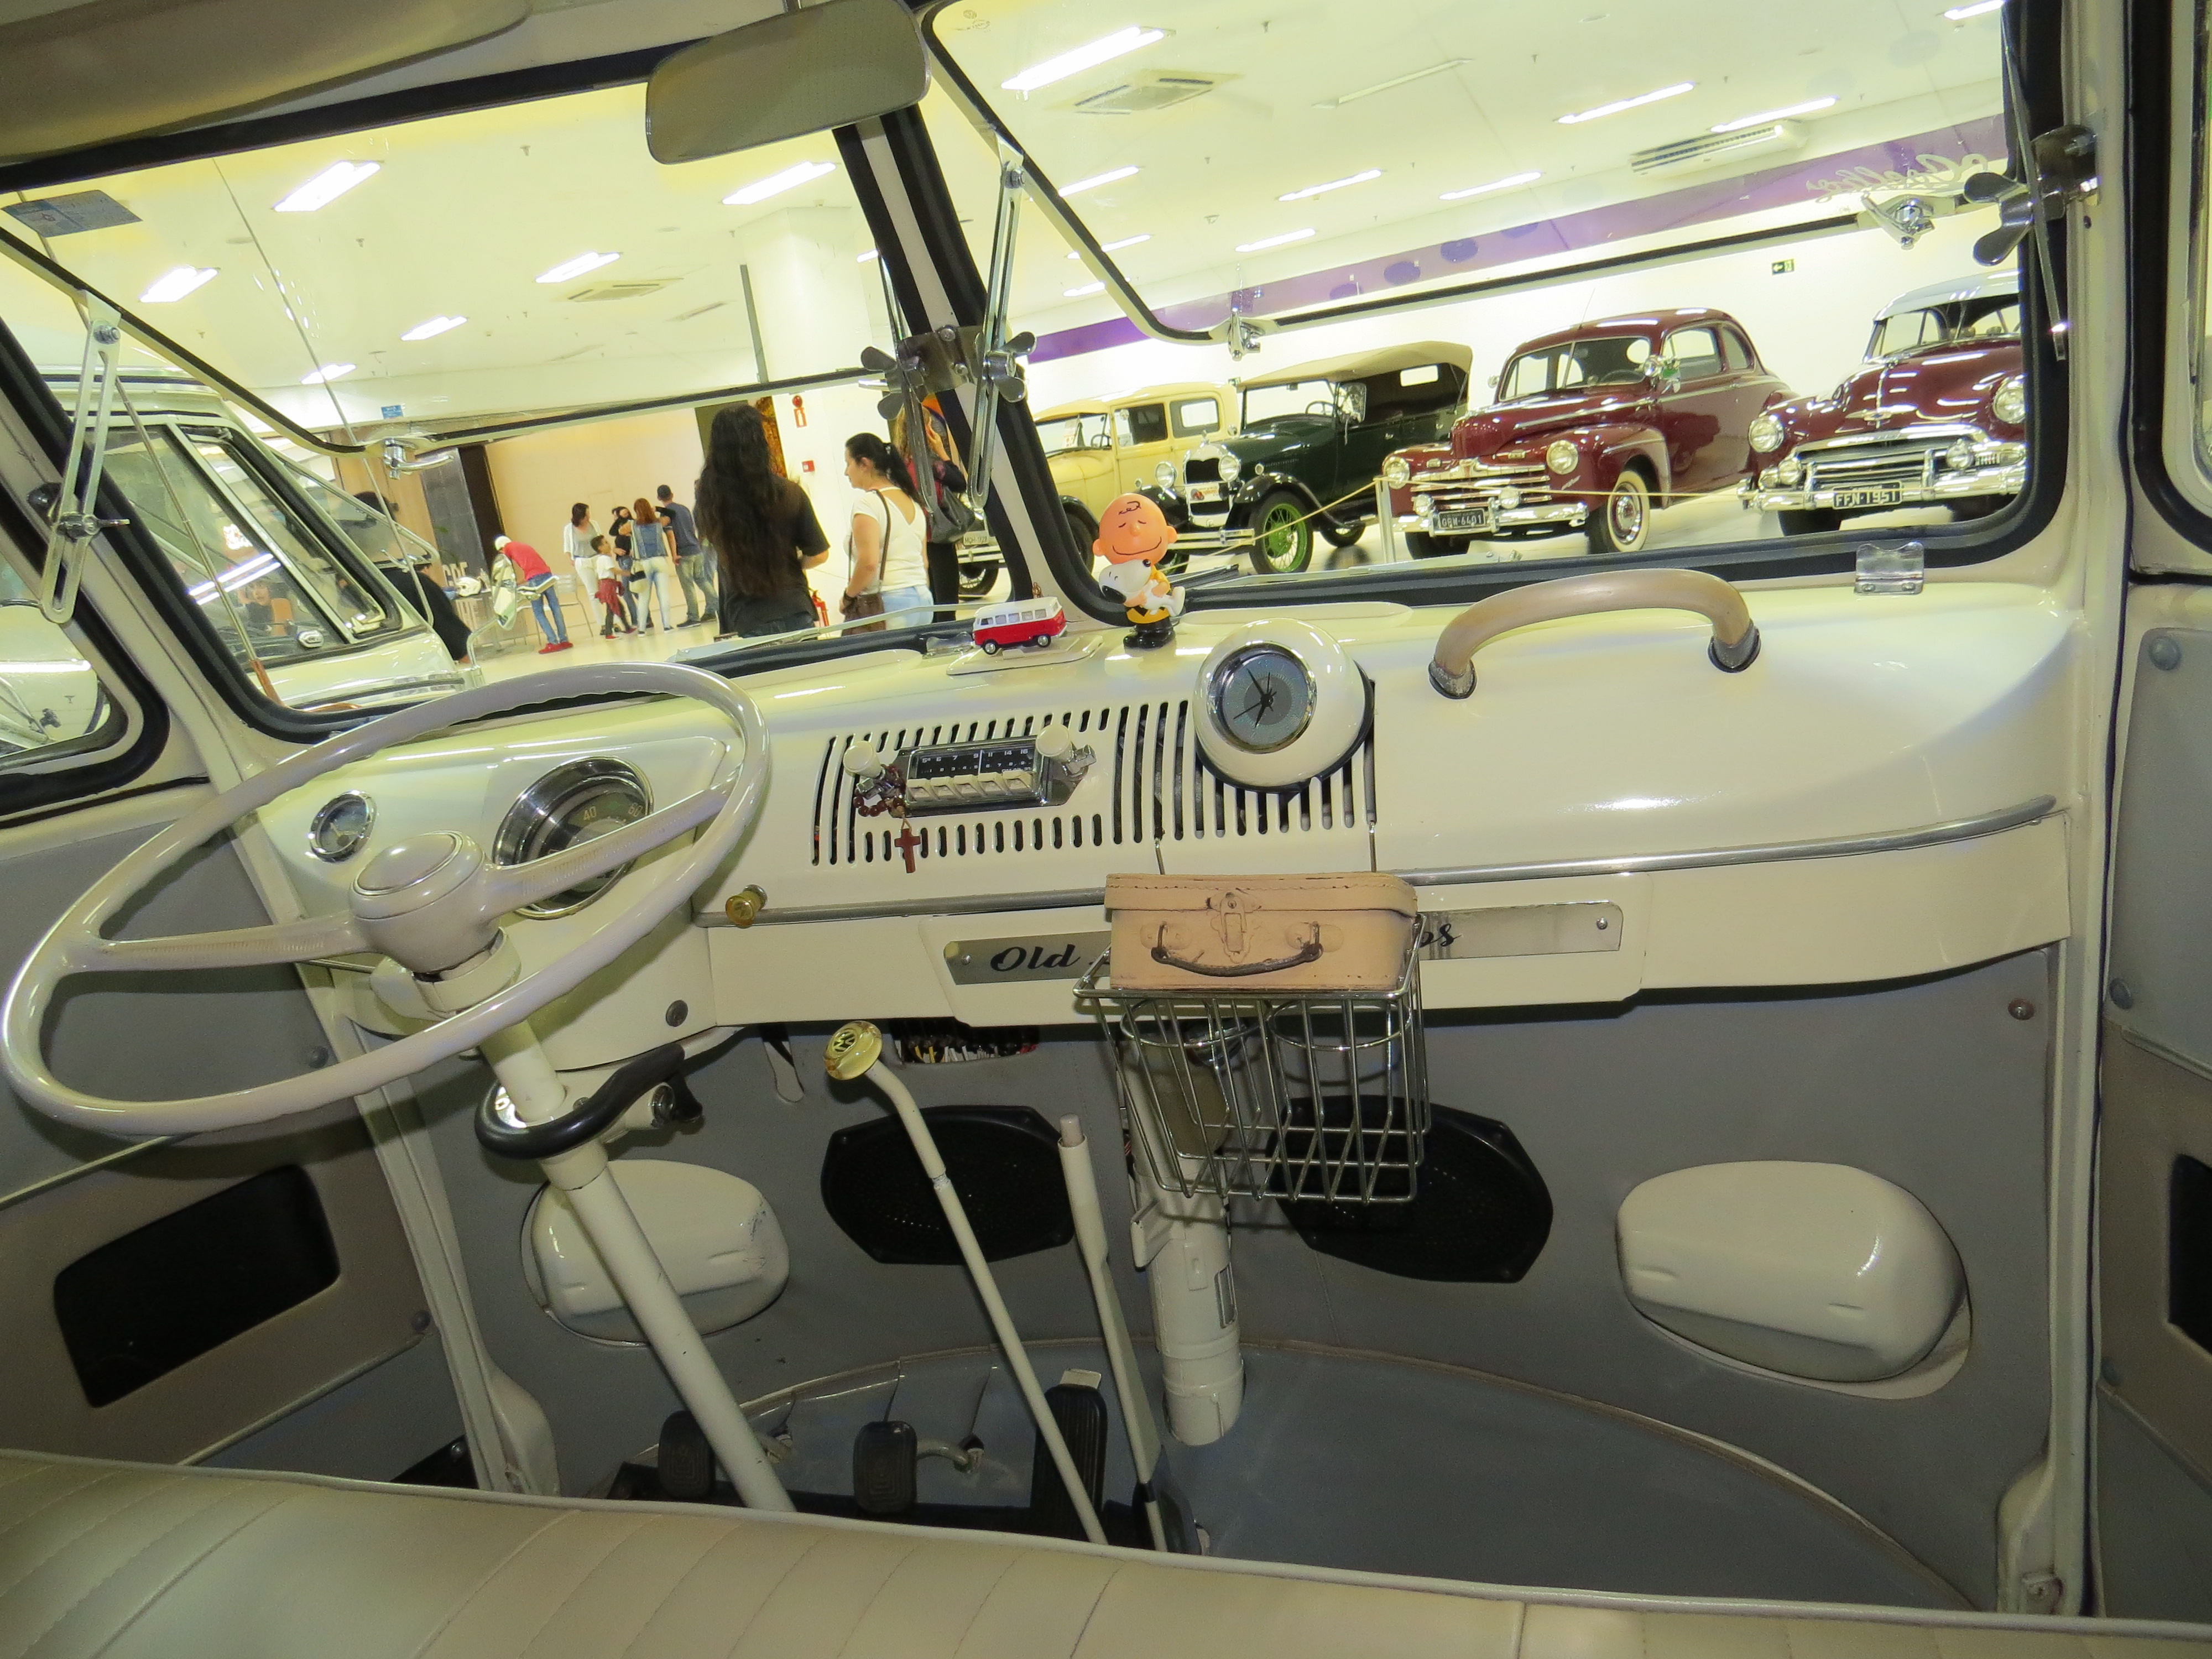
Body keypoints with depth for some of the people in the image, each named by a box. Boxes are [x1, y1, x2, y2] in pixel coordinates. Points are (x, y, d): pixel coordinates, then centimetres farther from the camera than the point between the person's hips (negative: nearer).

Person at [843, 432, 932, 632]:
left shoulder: (867, 502, -9)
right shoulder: (911, 500, 16)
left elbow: (868, 563, -18)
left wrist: (849, 595, -5)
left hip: (887, 604, -8)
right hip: (922, 599, 8)